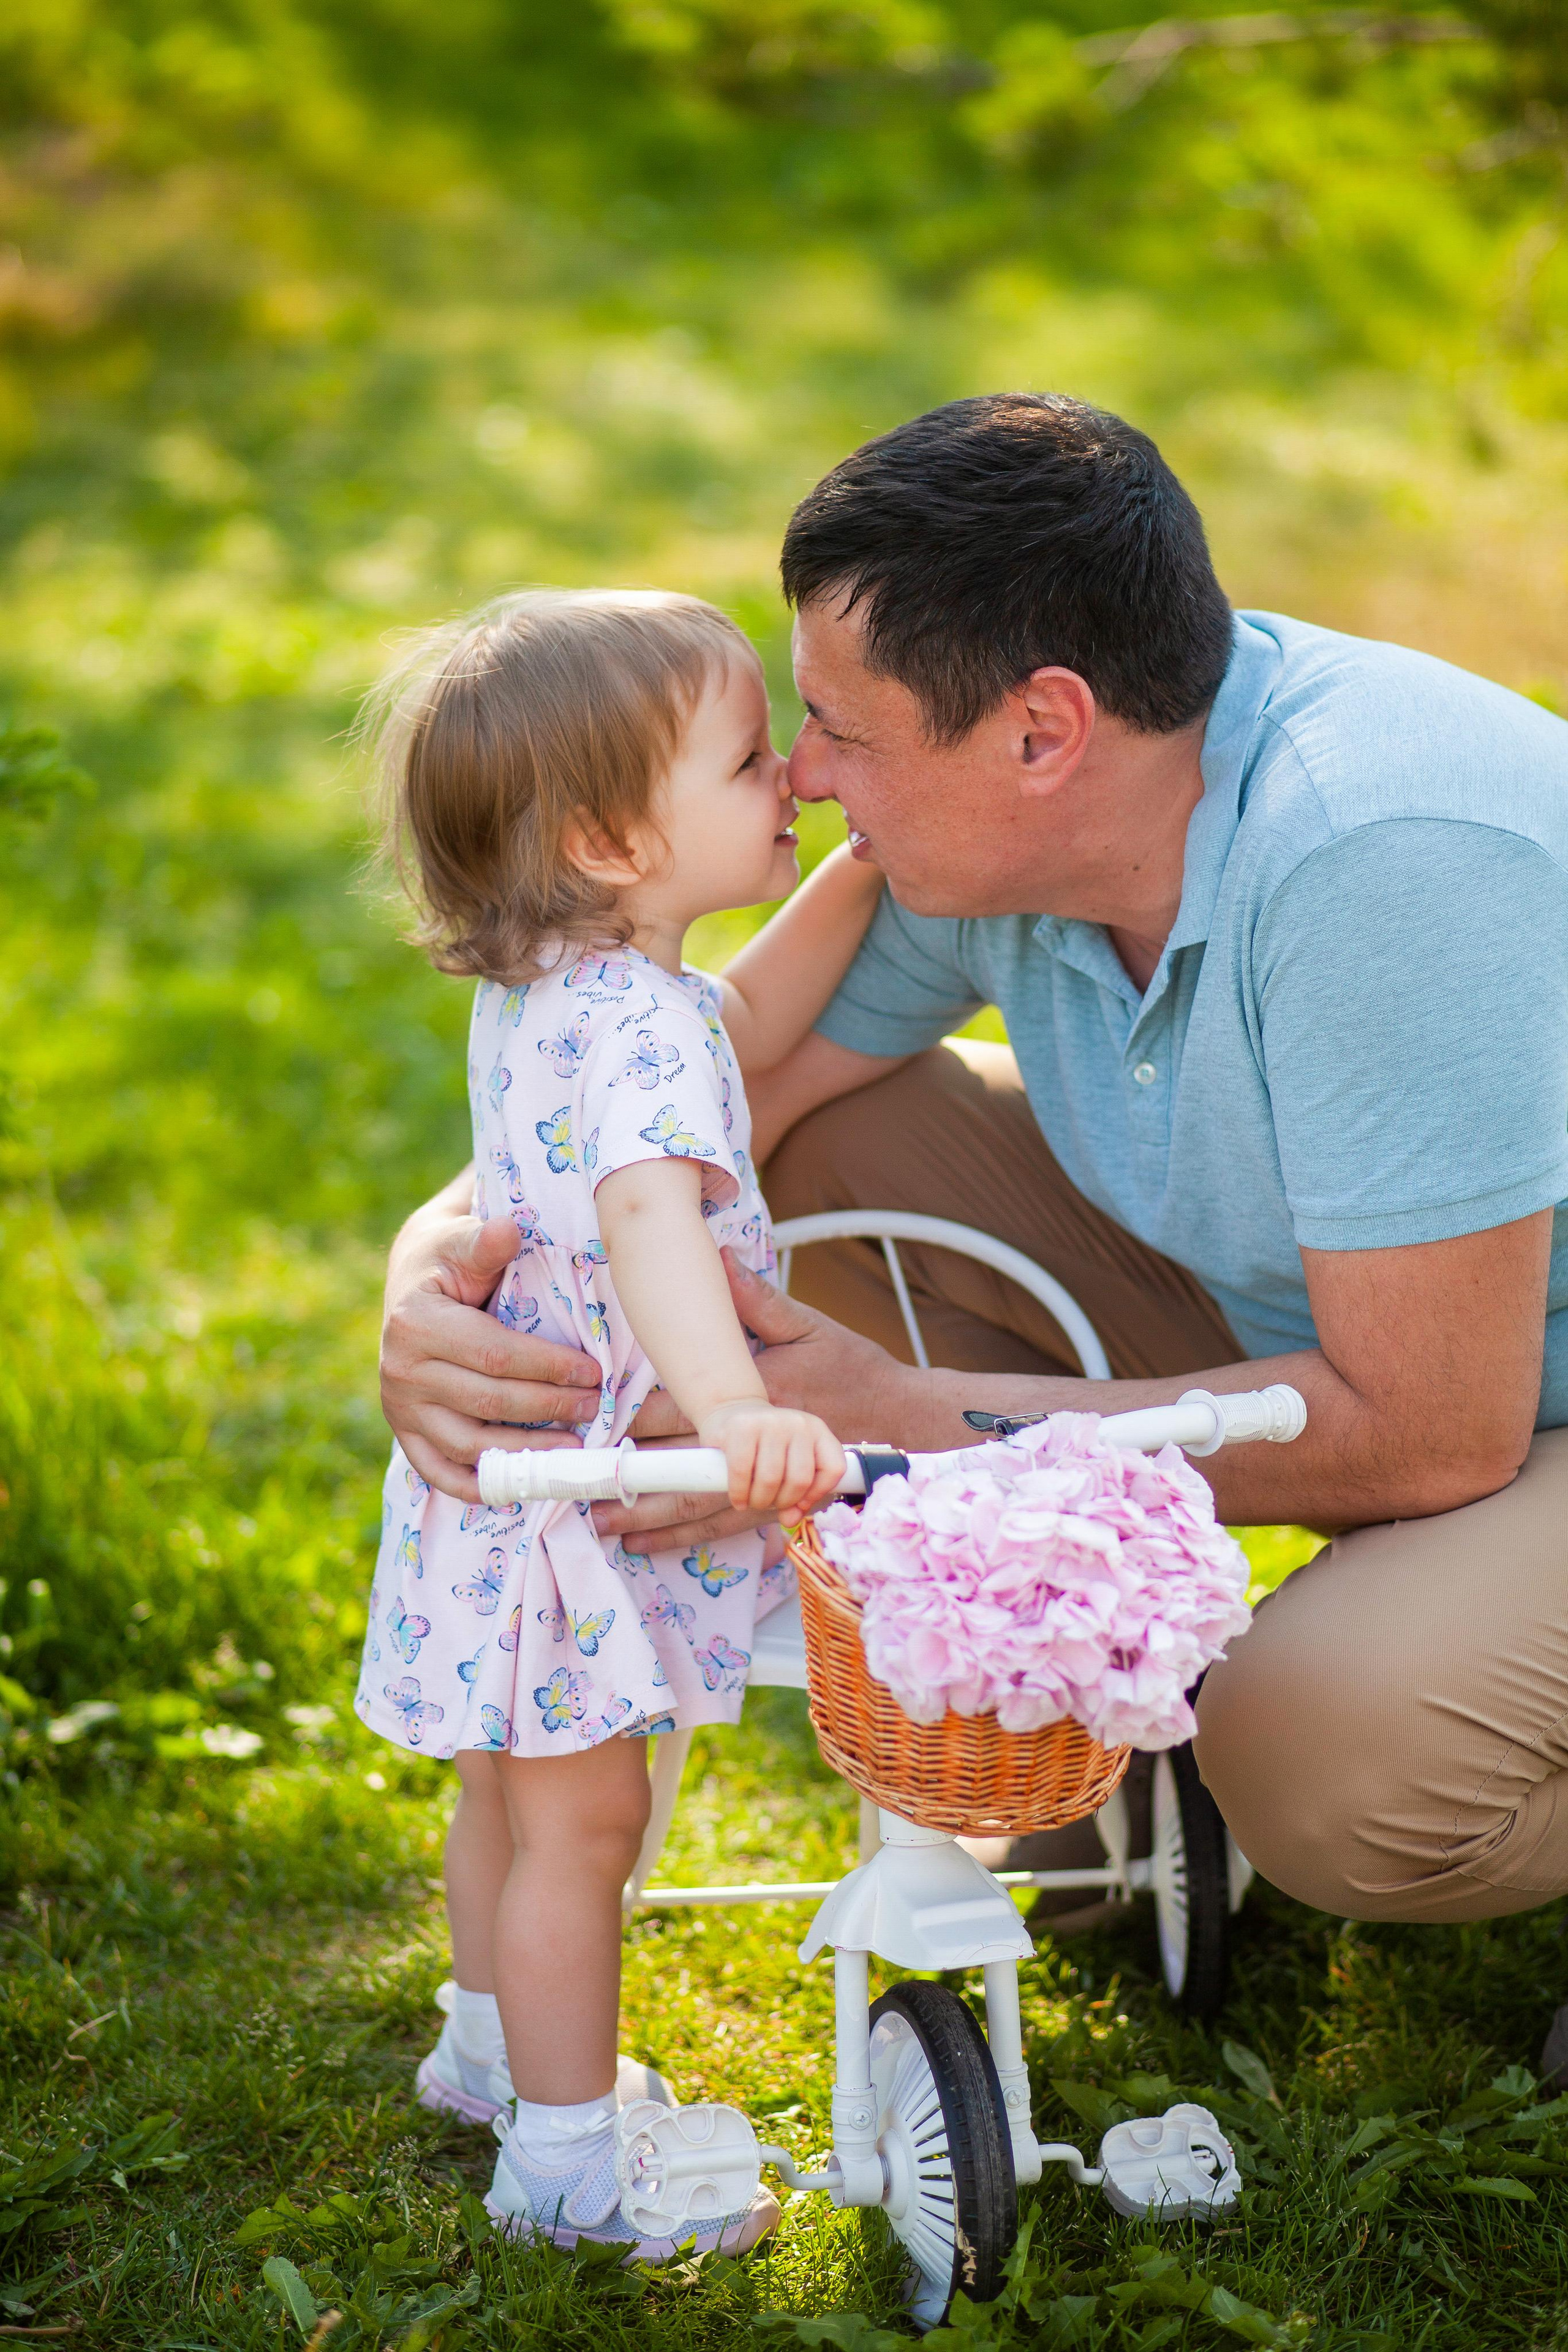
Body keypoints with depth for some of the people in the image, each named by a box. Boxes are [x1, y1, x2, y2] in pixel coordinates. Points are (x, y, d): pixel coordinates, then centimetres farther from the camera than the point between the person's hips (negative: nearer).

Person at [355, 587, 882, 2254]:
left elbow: (747, 1025, 18)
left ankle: (495, 2046, 45)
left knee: (515, 1788, 26)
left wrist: (862, 870, 9)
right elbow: (650, 1214, -47)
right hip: (571, 1479, -10)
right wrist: (732, 1411, -61)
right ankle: (564, 2151, 17)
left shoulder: (550, 983, 3)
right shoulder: (631, 1028, -29)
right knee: (578, 1813, 3)